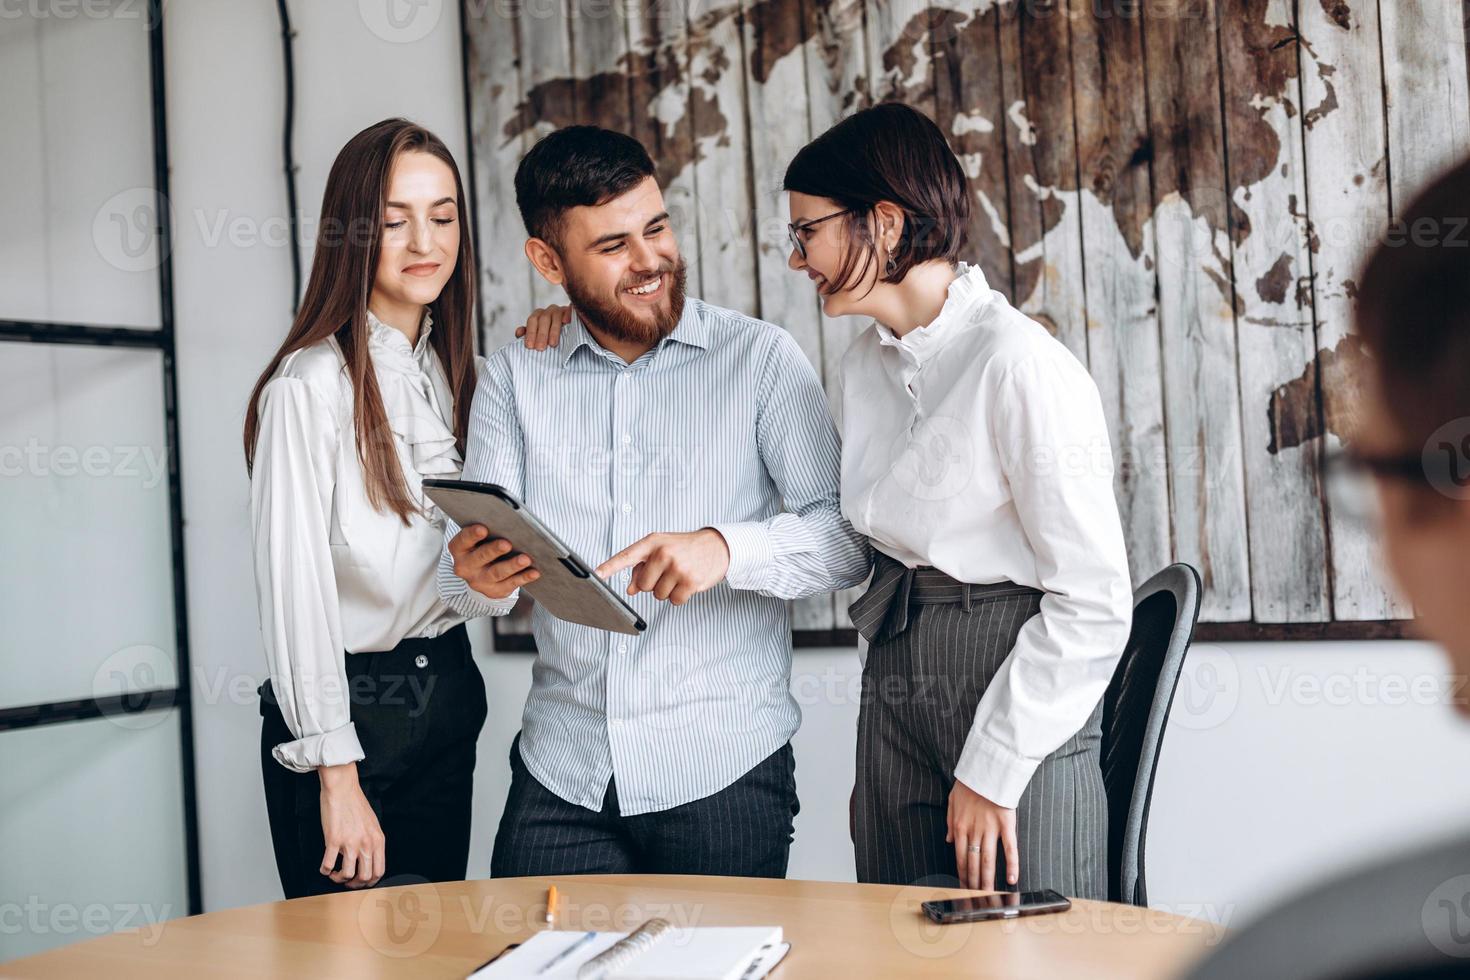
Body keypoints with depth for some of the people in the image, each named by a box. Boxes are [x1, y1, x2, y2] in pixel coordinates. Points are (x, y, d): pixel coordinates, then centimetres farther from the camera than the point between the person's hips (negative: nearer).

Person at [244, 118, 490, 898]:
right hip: (350, 709, -7)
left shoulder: (448, 370, 9)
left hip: (445, 695, 7)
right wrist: (337, 773, -17)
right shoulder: (312, 384, -14)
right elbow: (293, 583, -15)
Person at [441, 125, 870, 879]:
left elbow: (848, 535, -7)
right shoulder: (513, 378, 9)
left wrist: (726, 547, -25)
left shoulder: (759, 358, -1)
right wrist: (479, 573, -23)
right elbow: (479, 546, 1)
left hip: (723, 767, -2)